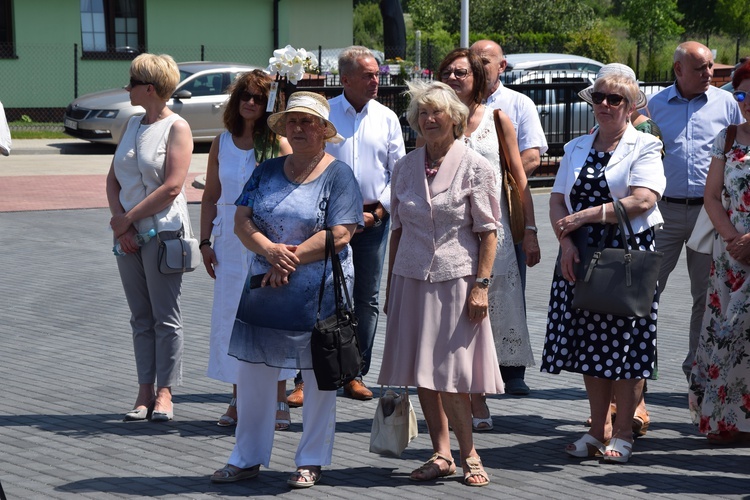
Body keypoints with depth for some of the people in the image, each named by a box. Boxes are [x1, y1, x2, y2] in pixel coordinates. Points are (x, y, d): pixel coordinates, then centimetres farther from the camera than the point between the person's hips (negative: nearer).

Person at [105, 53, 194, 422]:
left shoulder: (177, 128, -7)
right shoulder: (133, 124, 14)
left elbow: (172, 187, -15)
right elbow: (113, 179, 12)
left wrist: (128, 218, -12)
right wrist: (118, 219, -4)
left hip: (163, 231, -7)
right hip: (128, 234, 7)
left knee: (165, 317, -1)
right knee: (140, 317, 8)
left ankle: (164, 392, 4)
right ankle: (144, 391, 12)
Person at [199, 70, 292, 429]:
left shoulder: (278, 143, -1)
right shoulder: (222, 143, 10)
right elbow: (210, 198, 12)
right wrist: (206, 242, 5)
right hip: (230, 240, 3)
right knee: (230, 315, 4)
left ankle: (279, 400, 3)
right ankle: (238, 399, 14)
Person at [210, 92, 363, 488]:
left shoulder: (338, 175, -3)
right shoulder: (266, 172, 10)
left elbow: (339, 235, -13)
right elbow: (242, 221, 3)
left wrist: (291, 260, -14)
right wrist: (271, 251, -16)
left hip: (318, 291, -4)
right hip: (265, 288, 4)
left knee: (319, 377, 4)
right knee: (253, 371, 5)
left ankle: (311, 461, 16)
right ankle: (247, 458, 16)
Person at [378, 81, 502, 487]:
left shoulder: (475, 167, -3)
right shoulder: (405, 167, 9)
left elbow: (488, 232, -4)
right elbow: (398, 228, 14)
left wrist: (481, 285, -12)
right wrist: (391, 284, 11)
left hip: (456, 279, -4)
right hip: (411, 278, 4)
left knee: (450, 375, -6)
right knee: (421, 374, 5)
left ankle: (469, 455, 7)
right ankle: (441, 455, 13)